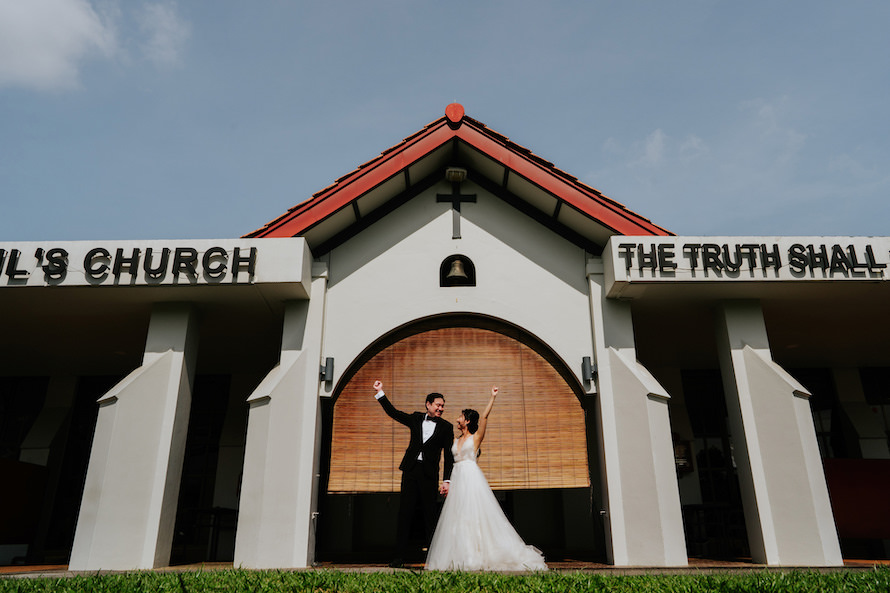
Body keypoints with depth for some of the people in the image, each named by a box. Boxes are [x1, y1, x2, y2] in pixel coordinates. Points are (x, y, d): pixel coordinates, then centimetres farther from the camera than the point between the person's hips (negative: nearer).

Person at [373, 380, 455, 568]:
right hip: (410, 471, 2)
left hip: (429, 475, -2)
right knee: (405, 513, 1)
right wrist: (380, 392, 14)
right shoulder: (416, 418, 10)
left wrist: (447, 480, -7)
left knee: (430, 515, -1)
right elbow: (393, 412, 18)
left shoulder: (446, 427, 3)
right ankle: (400, 557, 6)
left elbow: (449, 456, 1)